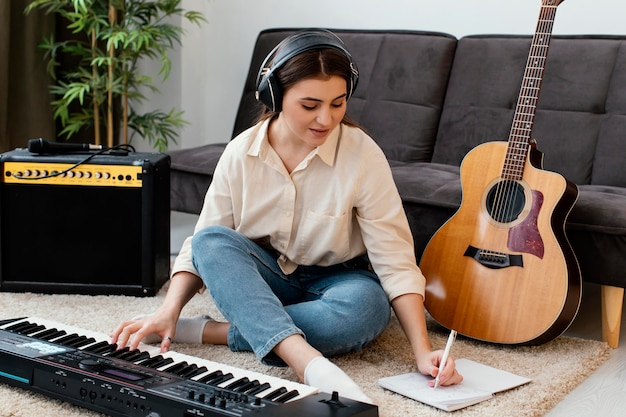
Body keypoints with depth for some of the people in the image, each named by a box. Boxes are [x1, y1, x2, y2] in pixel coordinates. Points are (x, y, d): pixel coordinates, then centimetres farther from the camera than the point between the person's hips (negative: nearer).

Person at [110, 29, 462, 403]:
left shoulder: (362, 155, -18)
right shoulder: (241, 153, -10)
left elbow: (395, 260, -19)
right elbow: (205, 245, -5)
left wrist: (423, 351, -28)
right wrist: (168, 311, -20)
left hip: (333, 280, -2)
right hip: (263, 279, 2)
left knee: (368, 305, -36)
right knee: (212, 242, -28)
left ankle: (206, 332, -26)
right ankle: (311, 364, -45)